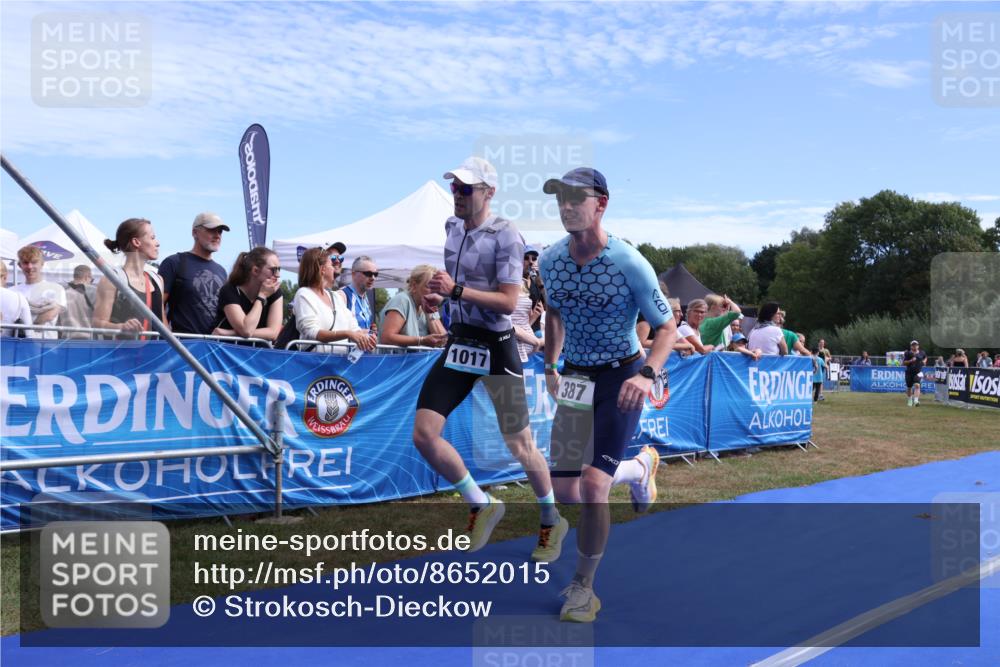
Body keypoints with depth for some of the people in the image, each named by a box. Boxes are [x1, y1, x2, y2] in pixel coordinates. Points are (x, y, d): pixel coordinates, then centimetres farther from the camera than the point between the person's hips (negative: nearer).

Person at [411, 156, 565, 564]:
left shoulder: (505, 235, -13)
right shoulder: (452, 227, 10)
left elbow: (509, 301, -19)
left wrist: (457, 290, -26)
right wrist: (439, 295, 6)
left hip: (496, 347, -7)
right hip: (459, 342, 7)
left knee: (519, 446, 3)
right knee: (424, 435, -4)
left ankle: (552, 521, 29)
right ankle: (482, 505, 17)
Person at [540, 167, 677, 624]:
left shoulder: (629, 263, -18)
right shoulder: (550, 260, -4)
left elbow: (667, 327, -12)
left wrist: (647, 375, -28)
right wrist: (550, 366, 11)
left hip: (620, 378, -5)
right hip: (574, 379, 5)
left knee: (593, 484, -17)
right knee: (566, 491, 6)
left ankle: (583, 588, 6)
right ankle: (639, 467, 37)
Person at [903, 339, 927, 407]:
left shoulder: (922, 353, 5)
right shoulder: (907, 353, -3)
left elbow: (925, 357, 27)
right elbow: (904, 363, -6)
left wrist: (924, 361, 7)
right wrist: (911, 361, -20)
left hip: (918, 372, 0)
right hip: (909, 373, 0)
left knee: (917, 385, -20)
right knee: (909, 387, 10)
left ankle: (916, 401, -28)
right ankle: (909, 401, 31)